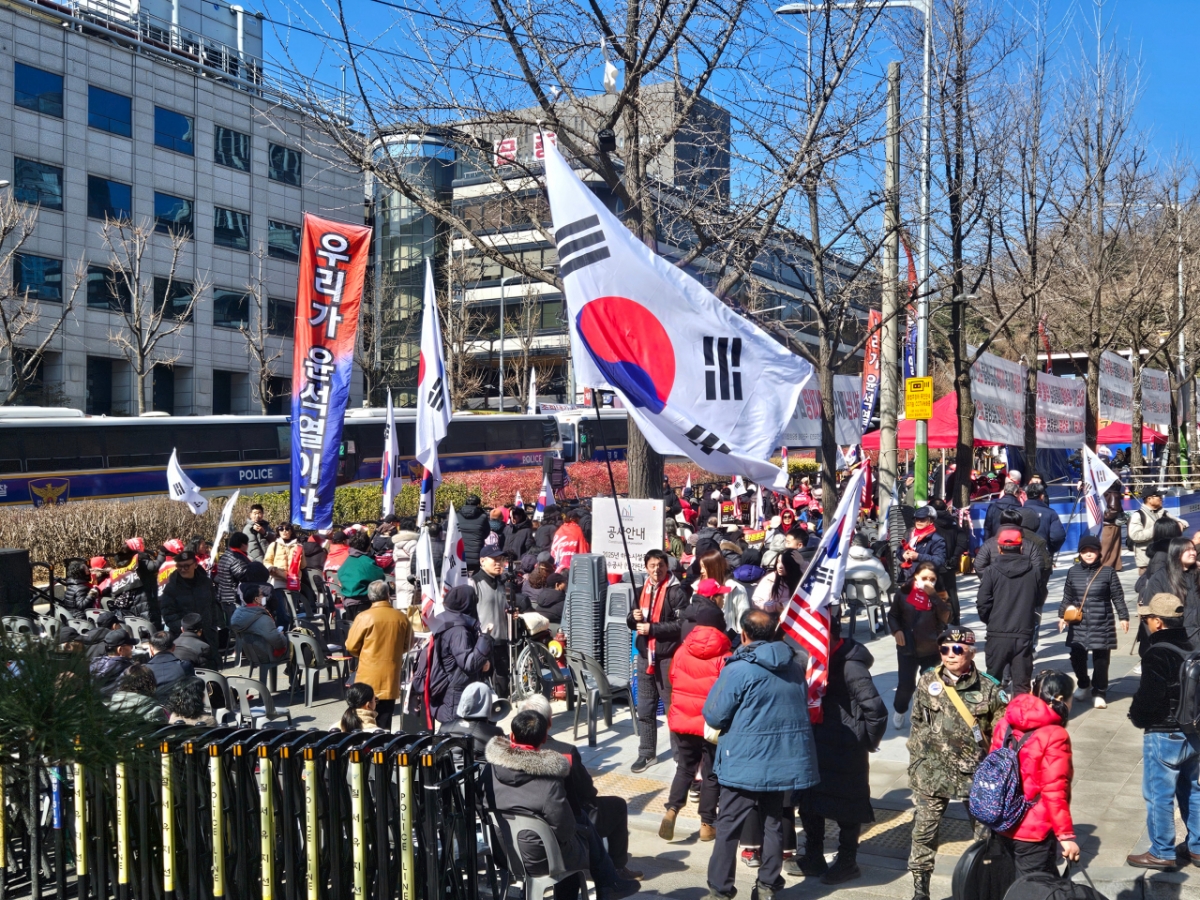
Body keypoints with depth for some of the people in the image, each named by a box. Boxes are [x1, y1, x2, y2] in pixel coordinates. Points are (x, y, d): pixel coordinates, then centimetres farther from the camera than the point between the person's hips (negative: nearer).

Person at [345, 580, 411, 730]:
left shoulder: (364, 617, -11)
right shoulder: (402, 618, -1)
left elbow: (351, 646, -5)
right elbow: (406, 645, 12)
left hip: (369, 679, -3)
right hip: (391, 679, 3)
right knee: (385, 726, 8)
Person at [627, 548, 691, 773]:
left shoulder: (676, 591, -9)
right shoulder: (642, 590, 12)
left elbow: (681, 624, -17)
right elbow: (632, 622, 19)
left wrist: (652, 628, -18)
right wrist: (634, 617, -5)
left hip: (668, 657, -7)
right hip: (645, 655, 7)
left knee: (673, 707, 1)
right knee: (645, 708, 12)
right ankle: (647, 753, 23)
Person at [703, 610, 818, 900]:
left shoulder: (738, 669, -16)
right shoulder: (794, 666, 3)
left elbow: (714, 716, -11)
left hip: (746, 762, -5)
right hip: (784, 759, 6)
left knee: (728, 827, 4)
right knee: (773, 821, 16)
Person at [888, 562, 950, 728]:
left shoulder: (939, 595, -3)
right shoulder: (904, 592, -5)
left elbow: (946, 617, -17)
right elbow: (893, 614, 7)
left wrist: (934, 595, -22)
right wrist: (896, 630, -10)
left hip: (932, 649, 1)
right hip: (907, 648, -1)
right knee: (906, 685, -2)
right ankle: (899, 711, 26)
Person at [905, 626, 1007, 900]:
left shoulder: (988, 689, -8)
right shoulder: (927, 684, -3)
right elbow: (917, 728, 6)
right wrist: (915, 769, 6)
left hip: (977, 775, -1)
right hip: (933, 774, 1)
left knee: (987, 833, 9)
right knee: (924, 833, 5)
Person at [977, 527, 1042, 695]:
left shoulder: (991, 571, -8)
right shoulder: (1034, 573, 0)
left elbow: (983, 604, -9)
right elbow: (1038, 602, 6)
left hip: (998, 635, -1)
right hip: (1024, 635, 1)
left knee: (992, 681, 13)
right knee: (1022, 685, 6)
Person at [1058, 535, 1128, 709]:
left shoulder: (1107, 572, -3)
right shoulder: (1073, 572, 4)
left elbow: (1118, 597, 2)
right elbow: (1067, 597, 13)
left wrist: (1123, 616, 0)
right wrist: (1062, 615, 10)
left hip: (1102, 624, -2)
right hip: (1078, 624, 2)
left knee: (1101, 659, 1)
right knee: (1077, 656, 3)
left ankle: (1099, 693, 15)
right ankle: (1083, 685, 29)